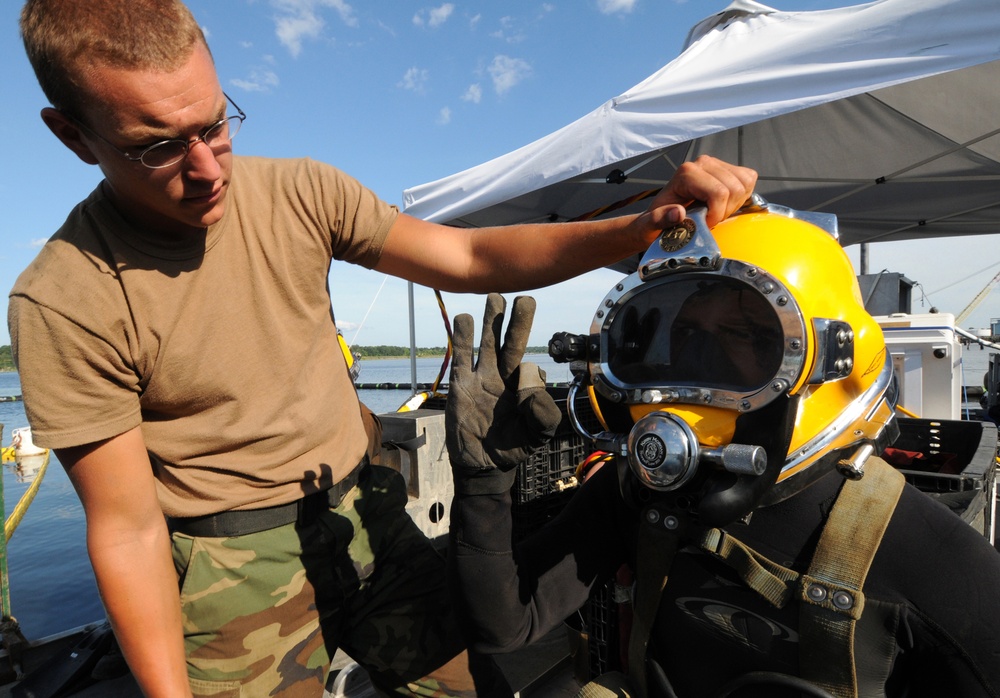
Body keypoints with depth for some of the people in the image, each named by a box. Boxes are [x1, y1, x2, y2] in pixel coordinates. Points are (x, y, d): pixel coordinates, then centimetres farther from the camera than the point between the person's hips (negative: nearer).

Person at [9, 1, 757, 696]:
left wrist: (646, 225, -17)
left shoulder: (300, 193, -5)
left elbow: (469, 257, -7)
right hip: (234, 567, -2)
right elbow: (128, 531, -11)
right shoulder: (64, 302, -14)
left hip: (366, 514, 4)